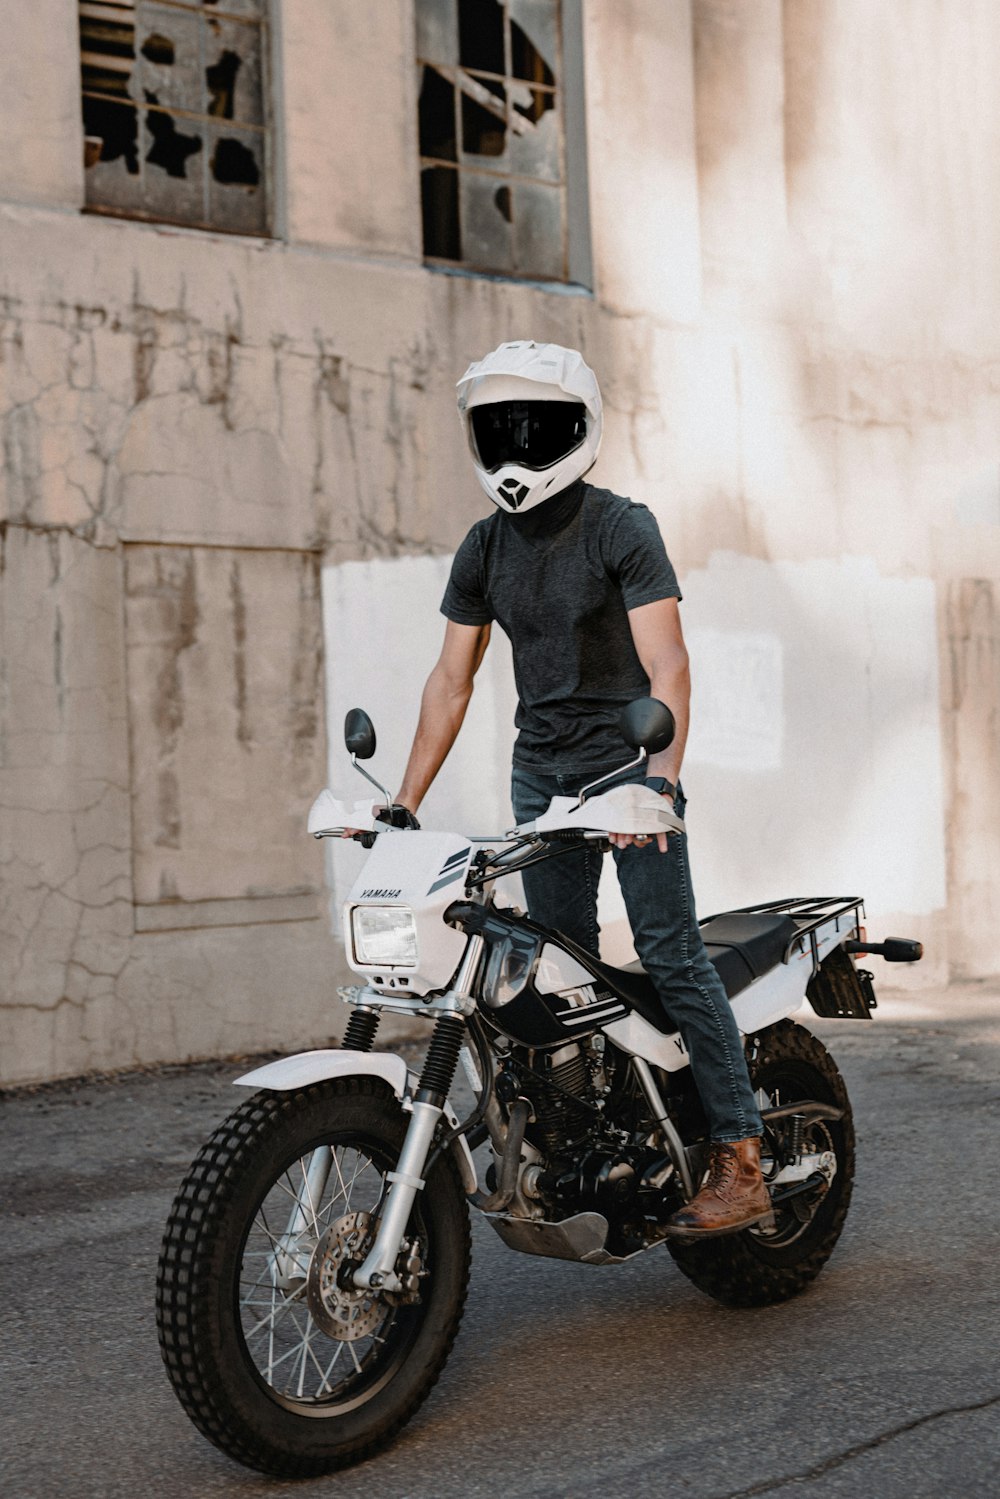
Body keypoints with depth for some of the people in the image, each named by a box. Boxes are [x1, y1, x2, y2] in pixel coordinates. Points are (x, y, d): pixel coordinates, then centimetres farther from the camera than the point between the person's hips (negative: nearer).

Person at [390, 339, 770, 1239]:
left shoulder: (622, 528, -7)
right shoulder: (485, 548, 10)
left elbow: (667, 667, -15)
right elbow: (453, 677, 13)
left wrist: (660, 776, -30)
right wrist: (404, 803, 8)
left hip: (628, 757, -6)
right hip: (541, 768, 6)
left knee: (670, 953, -11)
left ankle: (741, 1162, -8)